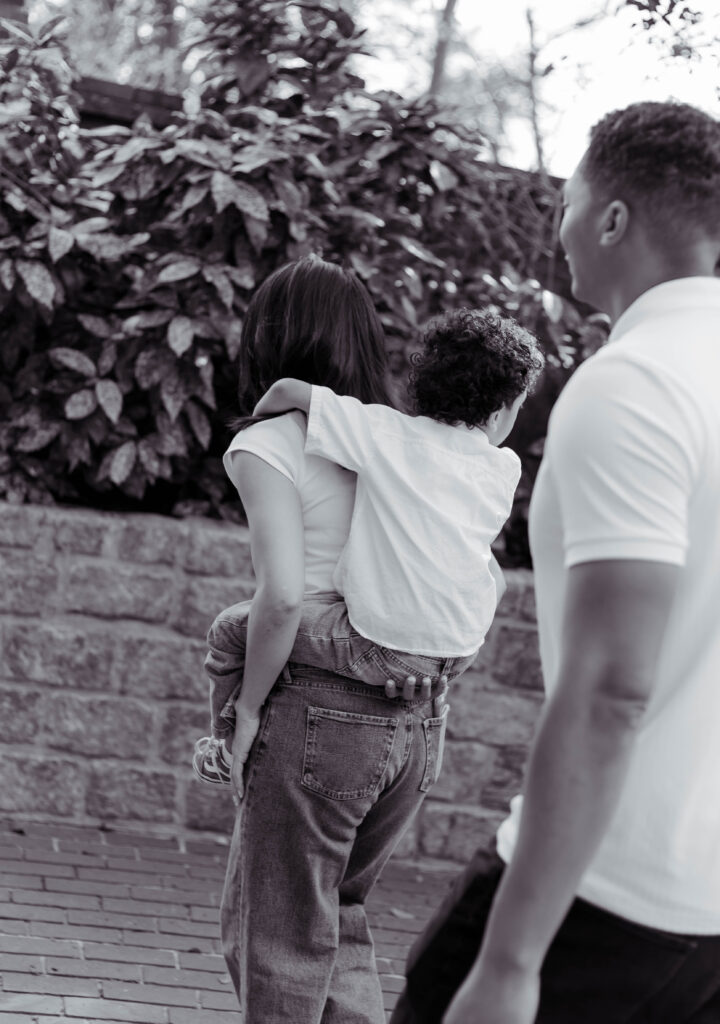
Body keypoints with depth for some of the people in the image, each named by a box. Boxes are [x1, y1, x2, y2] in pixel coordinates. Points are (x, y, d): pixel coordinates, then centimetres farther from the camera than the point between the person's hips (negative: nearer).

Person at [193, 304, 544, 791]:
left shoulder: (385, 432, -10)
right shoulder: (506, 468, 2)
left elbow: (288, 390, -8)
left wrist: (253, 426, 12)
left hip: (383, 648, -4)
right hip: (462, 651, 4)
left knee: (232, 628, 13)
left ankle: (229, 750, 27)